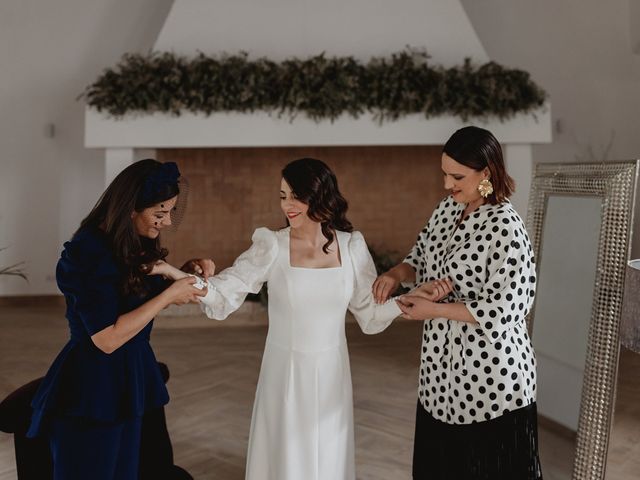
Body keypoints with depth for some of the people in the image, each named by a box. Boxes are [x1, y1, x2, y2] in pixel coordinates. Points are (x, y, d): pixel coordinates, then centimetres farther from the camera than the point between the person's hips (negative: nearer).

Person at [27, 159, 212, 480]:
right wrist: (170, 294, -21)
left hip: (128, 380, 8)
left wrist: (185, 272, -1)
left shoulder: (136, 243, 3)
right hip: (90, 392, -8)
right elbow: (108, 339, -25)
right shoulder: (88, 252, -23)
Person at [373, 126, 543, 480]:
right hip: (443, 368, 8)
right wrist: (396, 274, -4)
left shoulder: (506, 229, -20)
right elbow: (423, 257, 16)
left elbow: (502, 310, -22)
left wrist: (434, 310, -19)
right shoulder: (447, 209, 4)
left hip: (489, 377, -8)